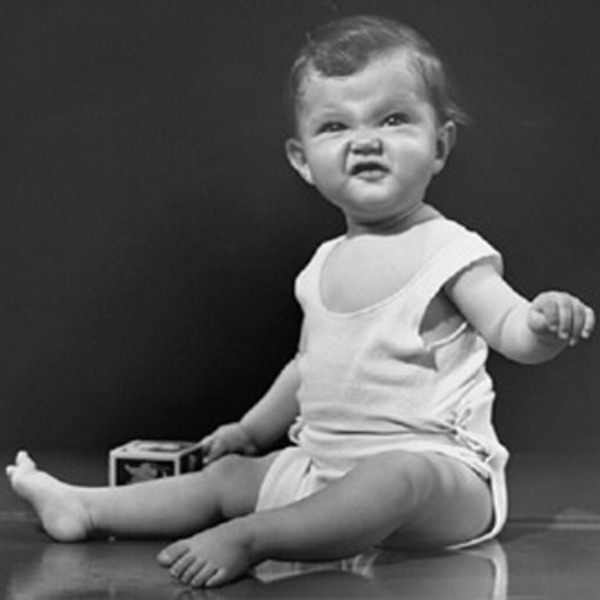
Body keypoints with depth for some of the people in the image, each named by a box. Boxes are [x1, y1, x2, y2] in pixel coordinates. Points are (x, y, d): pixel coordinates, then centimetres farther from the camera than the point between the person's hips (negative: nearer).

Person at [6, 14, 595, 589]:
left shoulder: (450, 251, -9)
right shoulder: (324, 266, 13)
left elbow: (509, 328, -21)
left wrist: (545, 322, -42)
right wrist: (253, 429, 29)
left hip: (436, 466, -7)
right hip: (326, 468, 7)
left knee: (394, 479, -38)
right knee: (230, 474, 9)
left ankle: (249, 538, -38)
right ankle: (87, 508, 21)